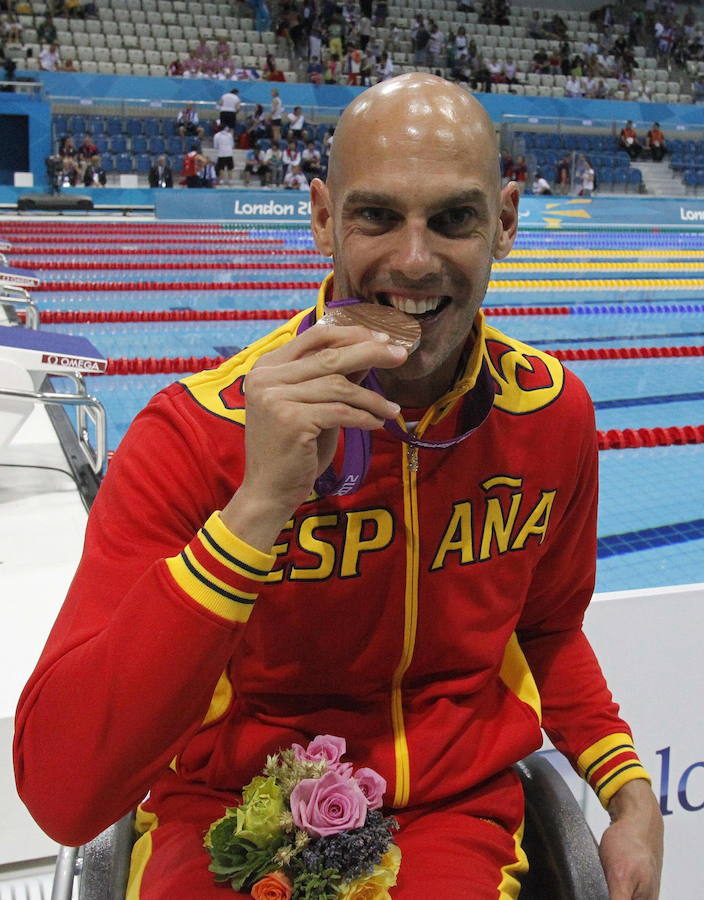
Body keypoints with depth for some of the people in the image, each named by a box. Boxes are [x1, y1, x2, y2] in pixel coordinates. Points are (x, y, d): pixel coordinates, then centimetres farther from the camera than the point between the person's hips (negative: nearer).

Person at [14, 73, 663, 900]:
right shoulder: (194, 435, -19)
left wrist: (629, 792, 0)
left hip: (454, 809, 4)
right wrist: (257, 505, -35)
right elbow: (59, 793, -28)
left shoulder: (551, 413, -6)